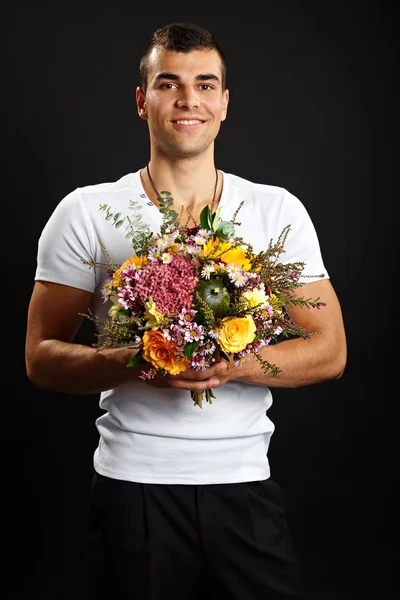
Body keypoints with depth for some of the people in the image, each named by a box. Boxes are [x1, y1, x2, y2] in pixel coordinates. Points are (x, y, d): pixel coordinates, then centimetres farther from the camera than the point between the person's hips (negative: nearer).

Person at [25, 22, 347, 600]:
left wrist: (233, 363, -15)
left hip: (245, 486, 2)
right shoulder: (85, 213, 1)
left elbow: (329, 351, 3)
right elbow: (42, 358, 0)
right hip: (133, 483, -1)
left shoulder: (278, 211, 5)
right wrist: (134, 362, -18)